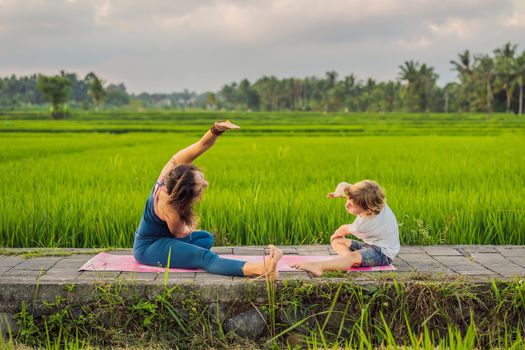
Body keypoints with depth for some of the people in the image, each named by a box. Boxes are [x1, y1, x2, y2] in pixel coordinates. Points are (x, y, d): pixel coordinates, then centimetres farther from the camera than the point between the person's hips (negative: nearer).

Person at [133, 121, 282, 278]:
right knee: (205, 257, -31)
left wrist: (217, 128, -42)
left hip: (161, 236, 9)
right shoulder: (171, 211, -36)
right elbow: (178, 233, -13)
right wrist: (190, 229, 11)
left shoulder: (172, 168, -22)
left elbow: (202, 145, -22)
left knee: (207, 238, 26)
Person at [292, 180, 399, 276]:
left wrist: (335, 235, 13)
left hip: (384, 253, -11)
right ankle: (352, 260, -25)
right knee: (337, 241, 5)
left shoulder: (364, 225, -30)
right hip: (370, 245, 11)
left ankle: (319, 267, -64)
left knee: (354, 256, -41)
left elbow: (344, 230, -8)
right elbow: (345, 185, -3)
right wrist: (339, 191, -26)